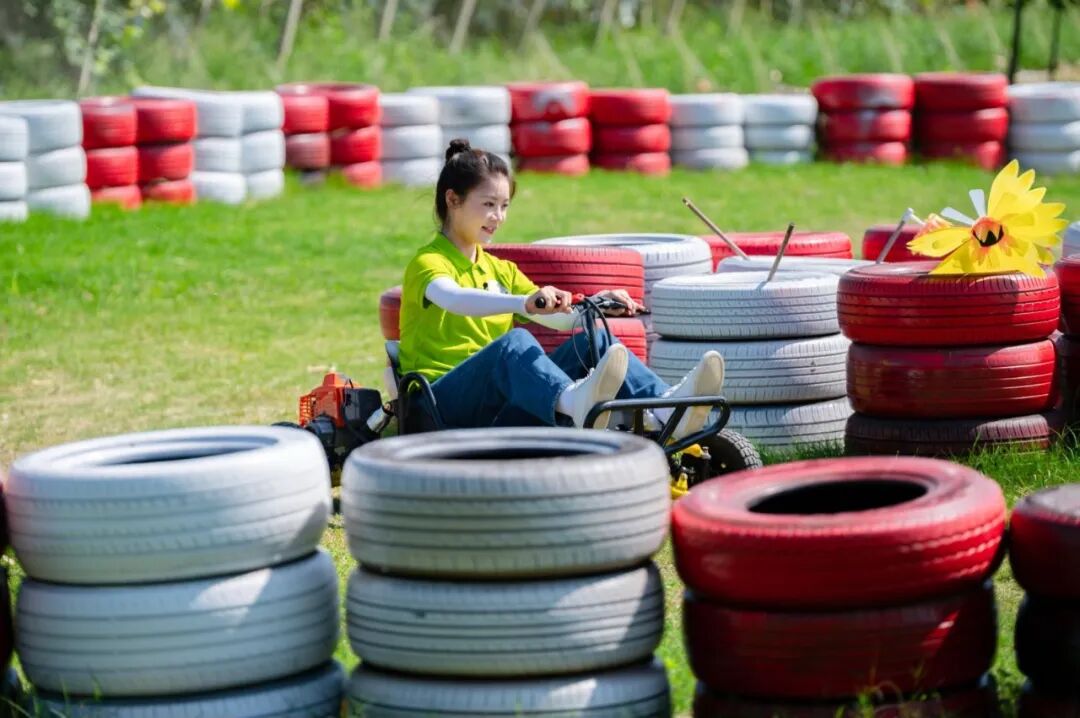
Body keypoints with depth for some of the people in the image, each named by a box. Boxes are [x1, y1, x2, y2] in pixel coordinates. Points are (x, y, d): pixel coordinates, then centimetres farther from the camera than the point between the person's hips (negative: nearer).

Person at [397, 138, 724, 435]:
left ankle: (667, 408, -42)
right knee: (516, 341, -36)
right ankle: (576, 403, -70)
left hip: (501, 409, 7)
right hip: (444, 399, -7)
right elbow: (453, 299, -26)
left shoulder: (499, 270, 25)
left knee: (594, 341, -14)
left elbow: (559, 319, 16)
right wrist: (524, 303, -43)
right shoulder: (429, 262, -1)